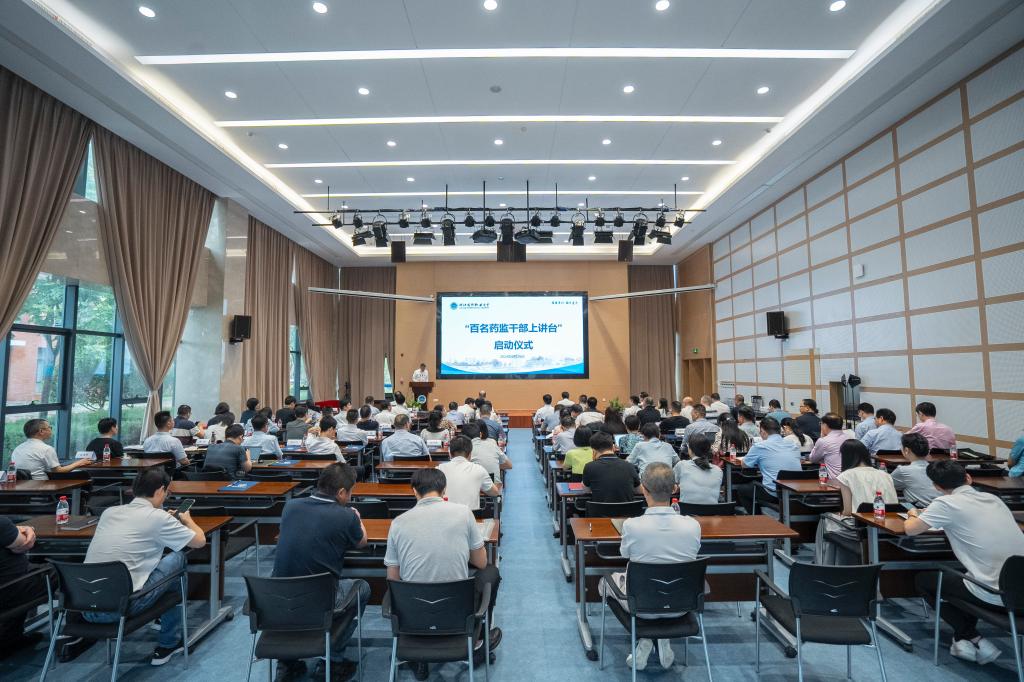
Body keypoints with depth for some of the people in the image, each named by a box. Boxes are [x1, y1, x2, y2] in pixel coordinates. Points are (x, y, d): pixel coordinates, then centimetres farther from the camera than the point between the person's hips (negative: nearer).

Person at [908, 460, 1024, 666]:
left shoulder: (946, 503, -11)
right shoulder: (992, 498, 9)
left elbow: (910, 529, -5)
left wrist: (914, 515, 17)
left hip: (995, 597, -7)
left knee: (923, 580, 16)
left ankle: (972, 638, 11)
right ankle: (967, 638, 29)